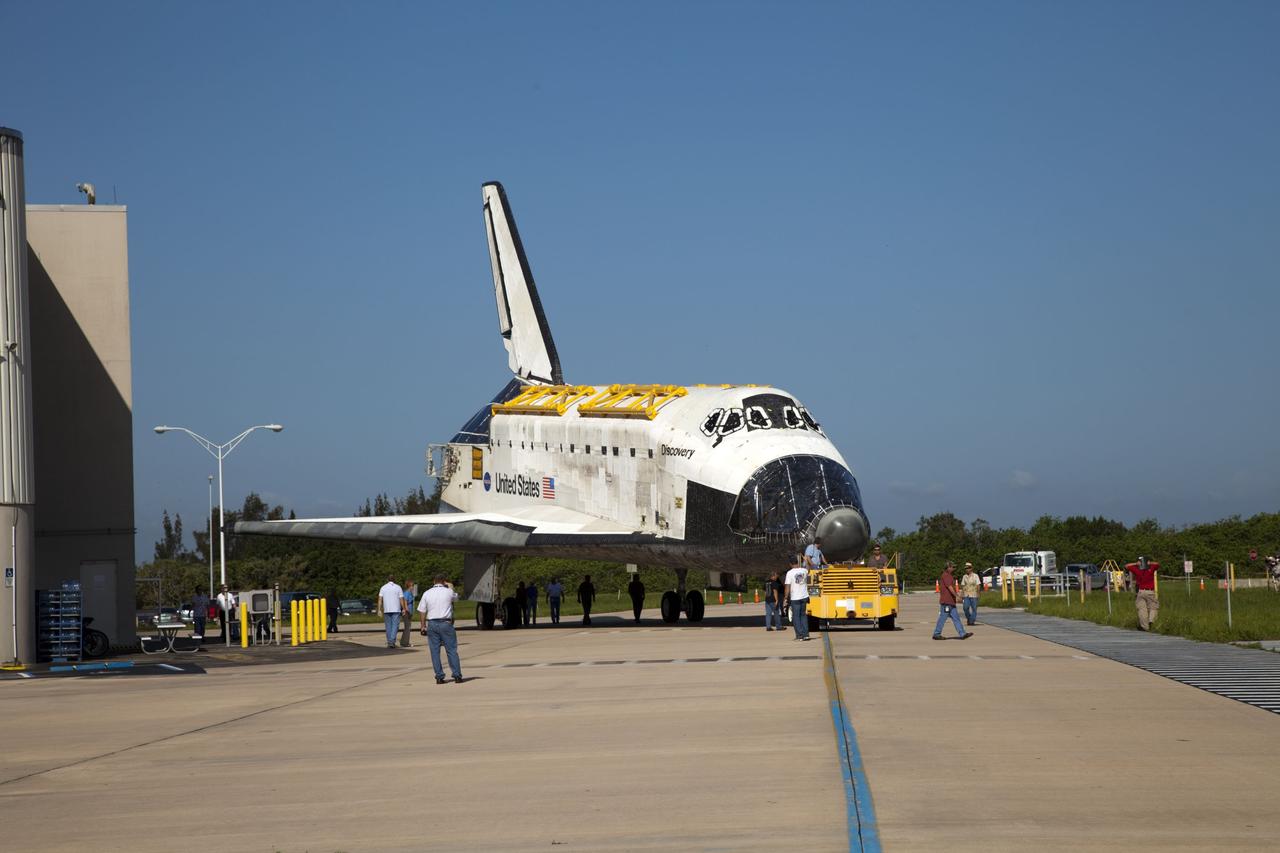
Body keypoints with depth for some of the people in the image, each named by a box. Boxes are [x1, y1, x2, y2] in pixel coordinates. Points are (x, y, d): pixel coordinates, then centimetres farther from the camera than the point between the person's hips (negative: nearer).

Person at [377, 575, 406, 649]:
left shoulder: (383, 587, 5)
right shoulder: (398, 587, 0)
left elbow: (380, 599, -3)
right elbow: (401, 599, -3)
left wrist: (379, 610, -3)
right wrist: (403, 609, 6)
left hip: (386, 610, 2)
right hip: (396, 610, -2)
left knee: (388, 626, 11)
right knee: (395, 626, -3)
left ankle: (389, 642, 12)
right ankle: (392, 641, -17)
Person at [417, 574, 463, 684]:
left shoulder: (427, 593, 3)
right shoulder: (448, 592, -1)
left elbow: (423, 611, 3)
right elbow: (456, 597, 22)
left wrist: (423, 625, 12)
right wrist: (450, 587, 35)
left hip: (432, 624, 2)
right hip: (446, 623, -2)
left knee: (435, 651, 5)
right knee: (452, 650, 3)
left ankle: (439, 677, 3)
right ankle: (457, 676, 0)